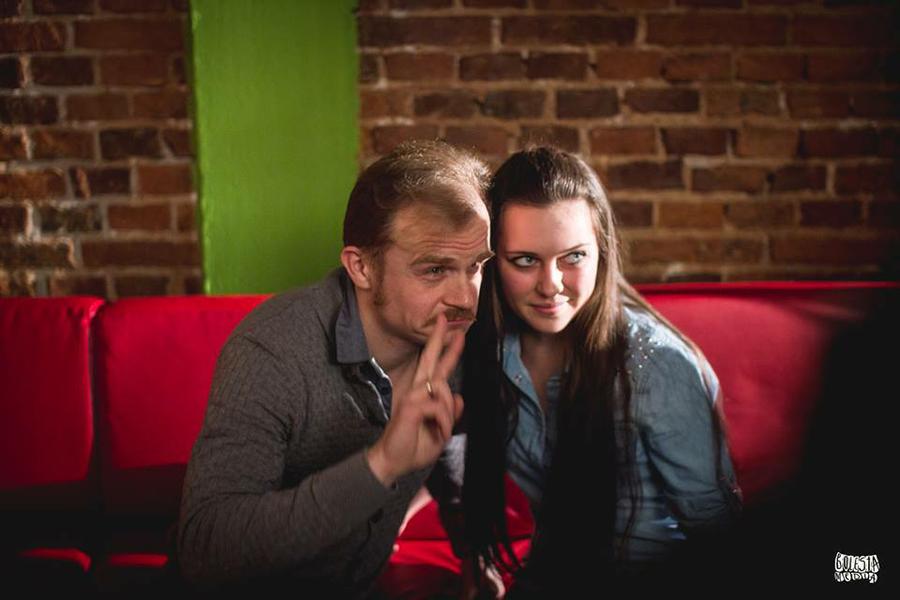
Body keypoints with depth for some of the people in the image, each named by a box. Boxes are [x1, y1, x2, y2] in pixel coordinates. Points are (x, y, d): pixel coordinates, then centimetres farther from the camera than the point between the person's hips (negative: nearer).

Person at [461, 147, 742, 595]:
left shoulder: (659, 368, -21)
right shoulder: (482, 344, -8)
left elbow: (715, 522, -11)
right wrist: (474, 565, 6)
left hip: (661, 579, -3)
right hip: (548, 574, 3)